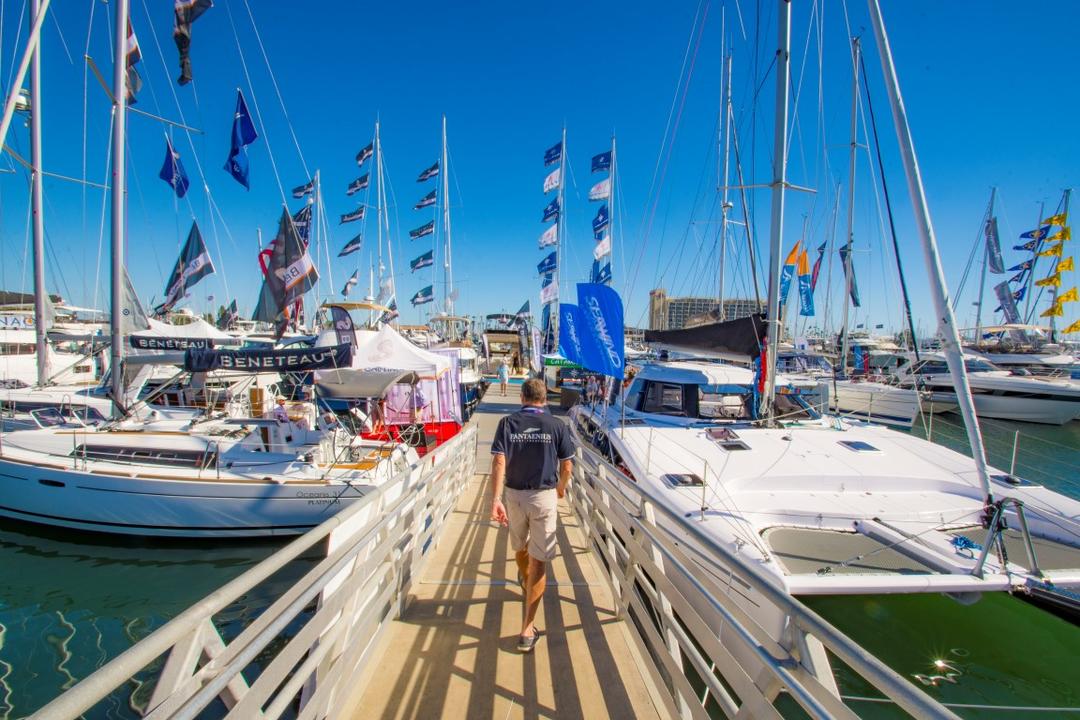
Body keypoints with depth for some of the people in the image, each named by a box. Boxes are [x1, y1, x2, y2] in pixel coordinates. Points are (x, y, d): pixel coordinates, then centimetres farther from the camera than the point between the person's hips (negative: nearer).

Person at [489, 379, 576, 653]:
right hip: (544, 496, -2)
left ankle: (526, 584, 56)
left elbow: (499, 462, -15)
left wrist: (495, 499, -18)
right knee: (538, 561, 4)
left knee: (520, 548, 27)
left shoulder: (508, 423, -6)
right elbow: (567, 466, -3)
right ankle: (527, 630, 3)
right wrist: (561, 487, 16)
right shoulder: (558, 426, -7)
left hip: (514, 495, 2)